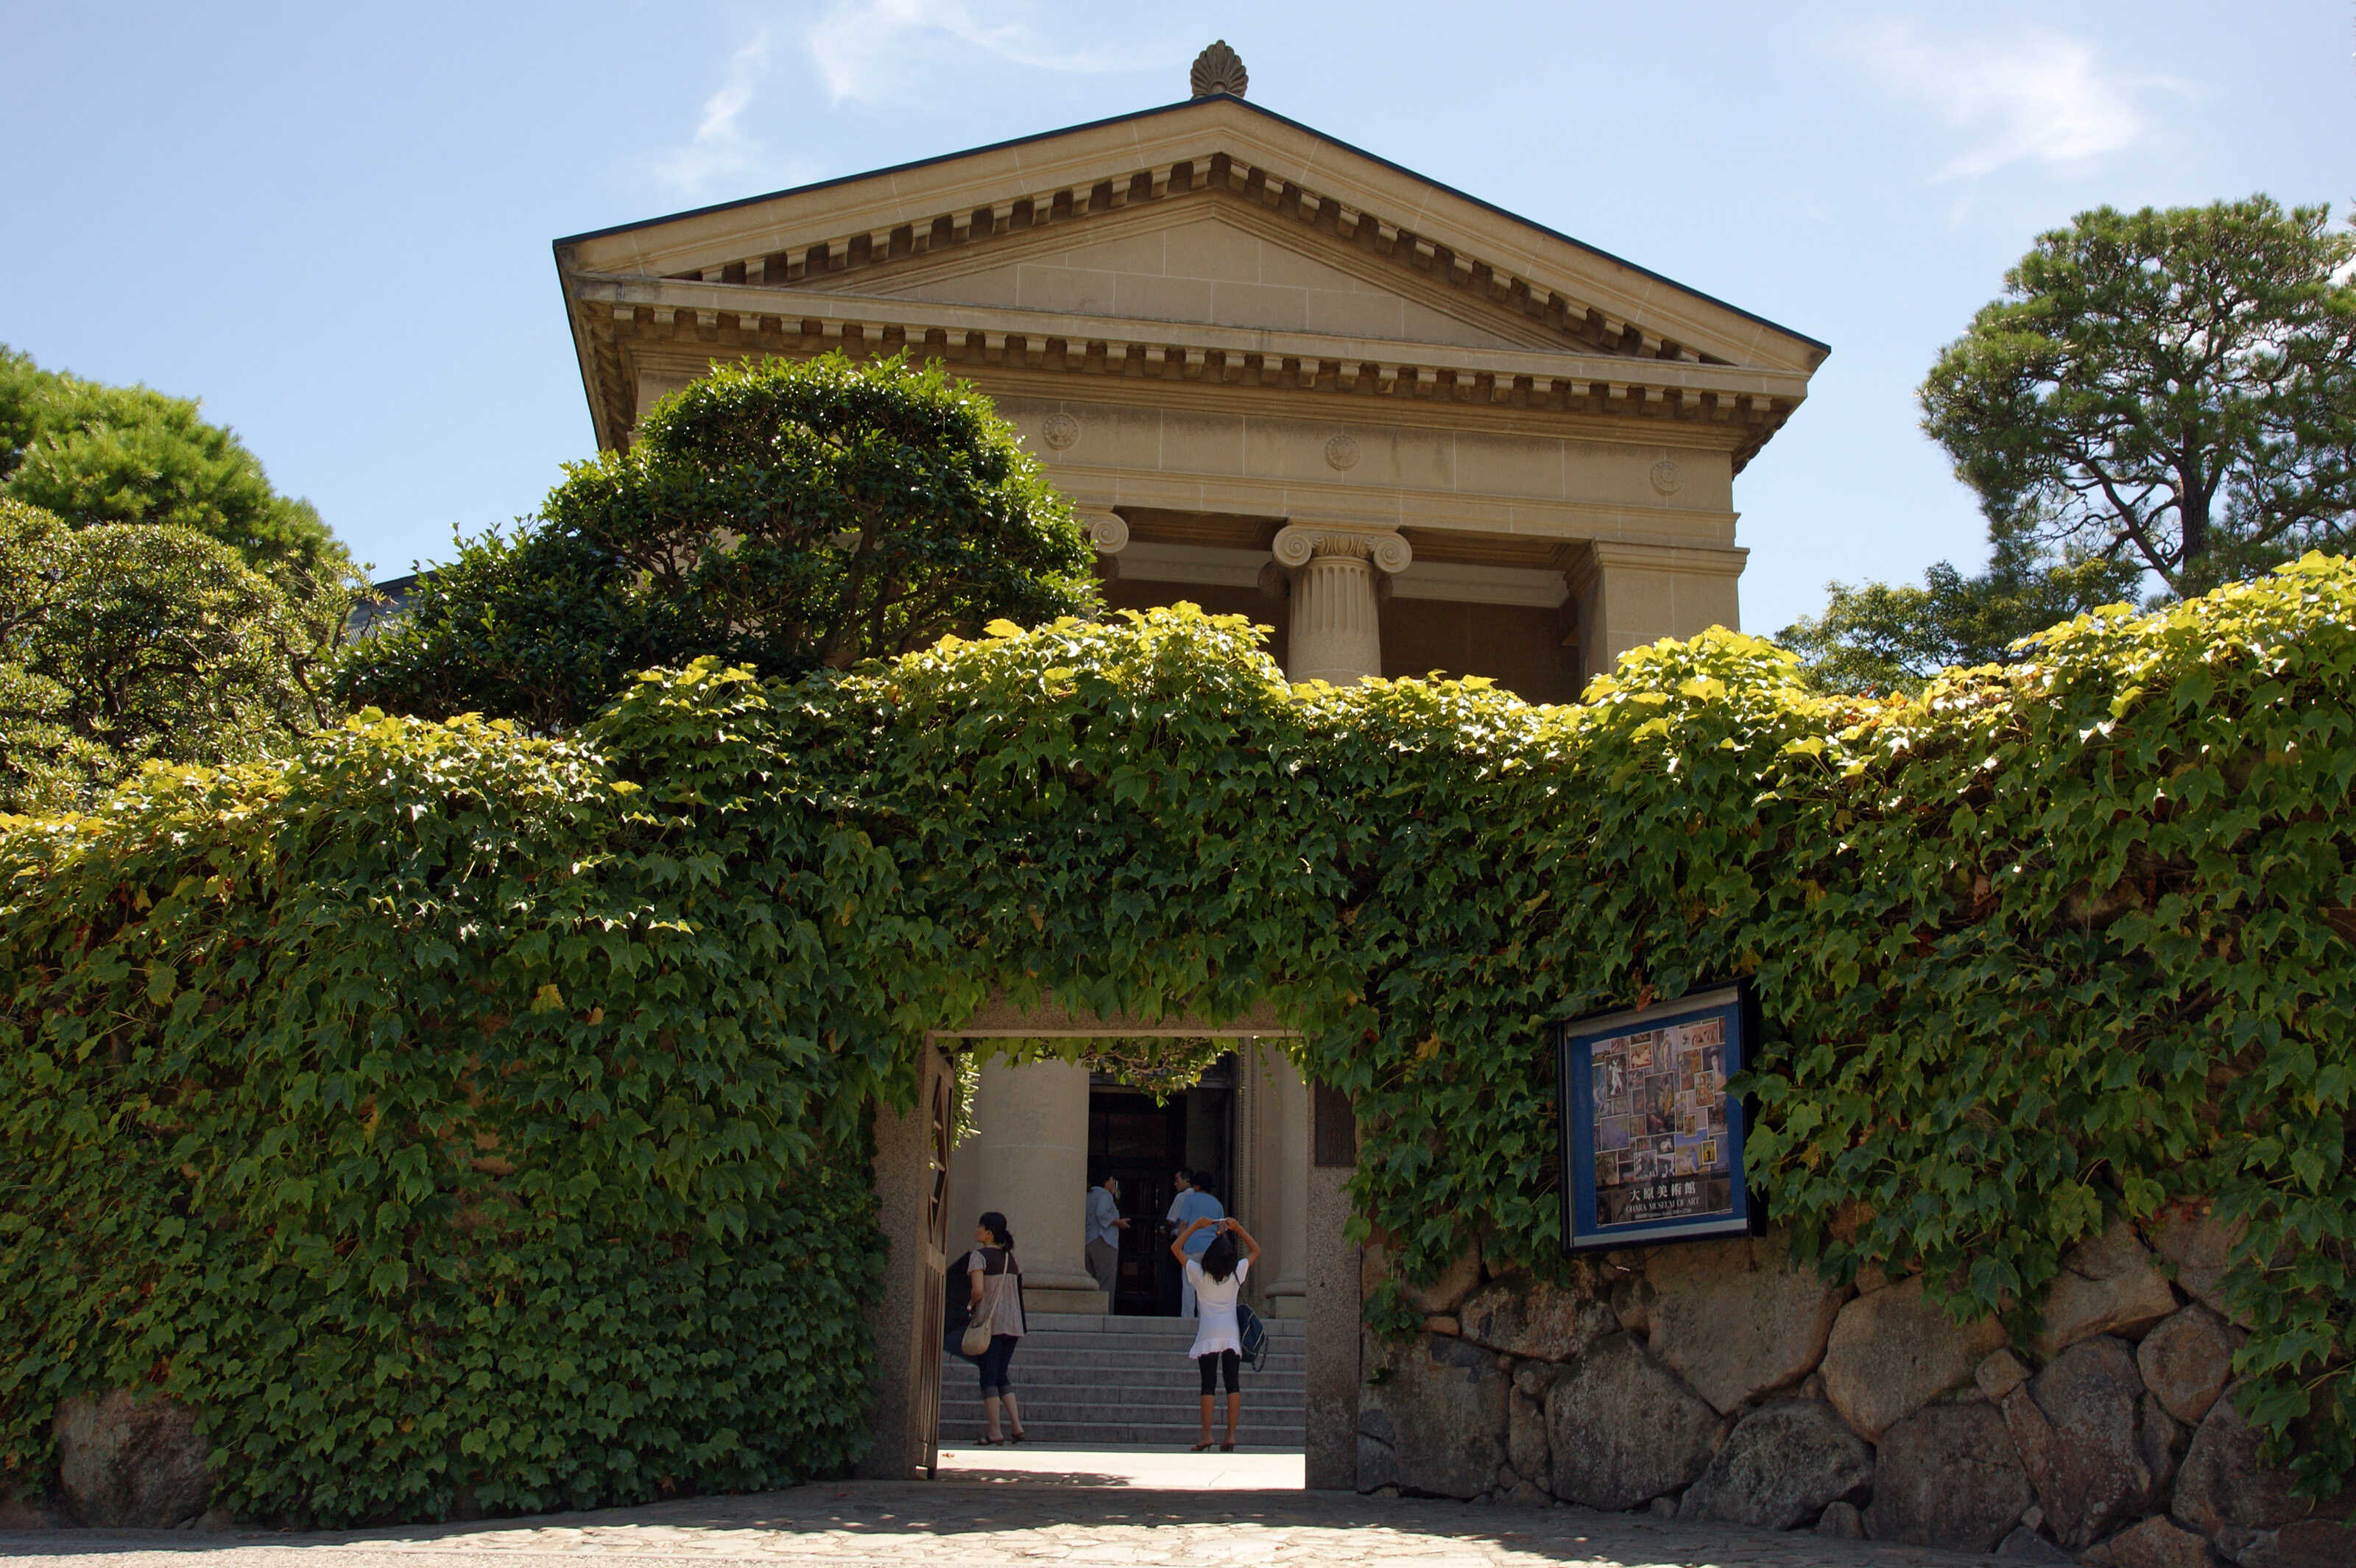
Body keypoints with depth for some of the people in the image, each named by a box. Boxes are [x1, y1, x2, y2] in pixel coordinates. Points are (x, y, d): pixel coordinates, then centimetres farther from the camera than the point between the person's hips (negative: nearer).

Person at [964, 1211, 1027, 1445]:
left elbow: (978, 1290, -18)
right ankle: (1016, 1425, 2)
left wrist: (973, 1305, 0)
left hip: (989, 1321, -6)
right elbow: (1019, 1285, 15)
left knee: (989, 1377, -1)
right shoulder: (1010, 1257, 12)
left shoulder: (979, 1255, -8)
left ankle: (994, 1432, -3)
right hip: (1012, 1323, 6)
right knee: (1001, 1375, 14)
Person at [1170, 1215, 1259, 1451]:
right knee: (1233, 1384, 2)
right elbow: (1255, 1251, 19)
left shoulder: (1199, 1273, -1)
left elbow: (1176, 1248, 10)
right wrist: (1238, 1229, 18)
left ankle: (1206, 1435, -7)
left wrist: (1195, 1226, 11)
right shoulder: (1237, 1273, 3)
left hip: (1209, 1333, -1)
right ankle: (1231, 1435, -3)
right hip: (1232, 1332, 1)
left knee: (1208, 1385, -2)